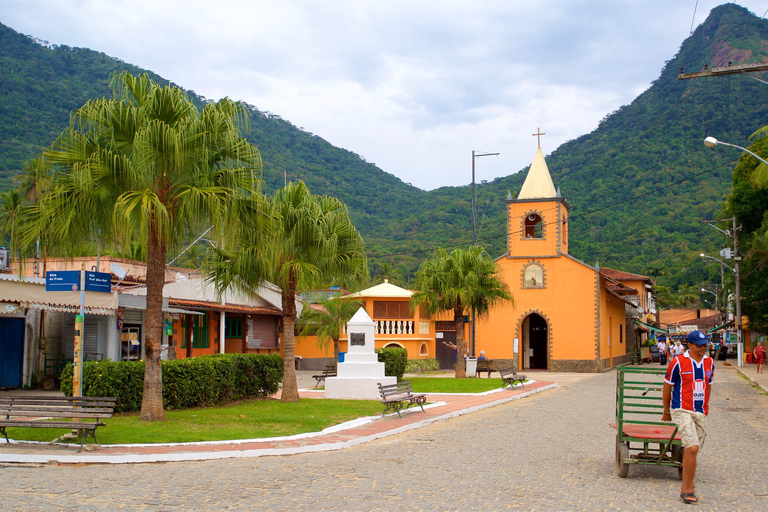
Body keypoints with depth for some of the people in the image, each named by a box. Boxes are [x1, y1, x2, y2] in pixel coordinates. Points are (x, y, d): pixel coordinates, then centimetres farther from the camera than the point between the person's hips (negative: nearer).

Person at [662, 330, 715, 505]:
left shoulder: (709, 362, 9)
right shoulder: (678, 363, -7)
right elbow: (667, 387, 3)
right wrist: (666, 411, 9)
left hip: (700, 413, 5)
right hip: (682, 411, -5)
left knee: (691, 450, 10)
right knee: (693, 448, -17)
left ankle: (684, 489, 21)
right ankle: (689, 488, -6)